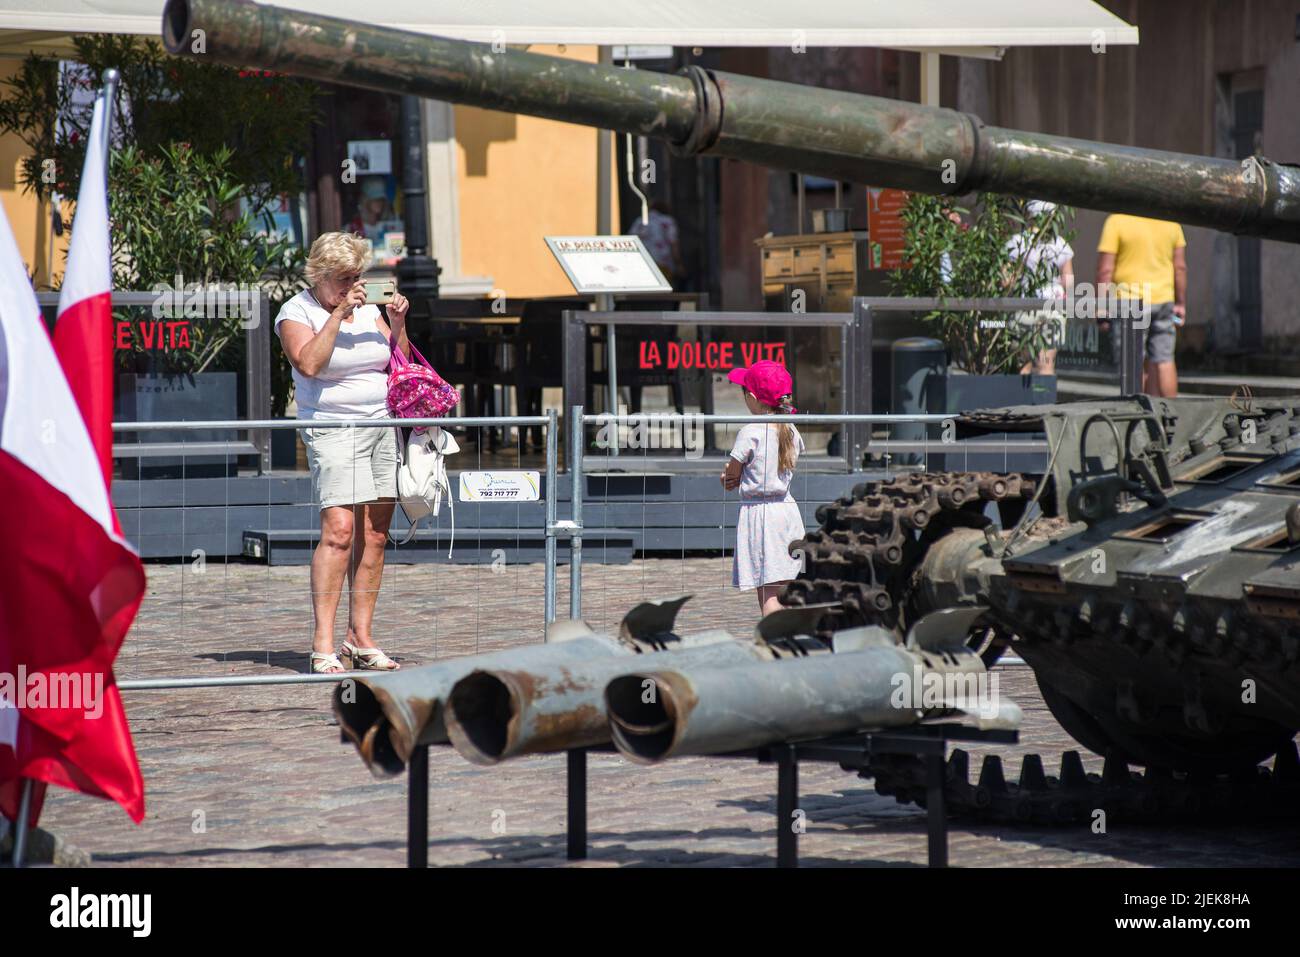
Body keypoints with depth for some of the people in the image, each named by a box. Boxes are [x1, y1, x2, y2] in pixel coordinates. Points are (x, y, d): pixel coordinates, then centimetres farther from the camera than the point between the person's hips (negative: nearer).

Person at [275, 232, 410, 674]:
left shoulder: (367, 308, 14)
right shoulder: (297, 312, -2)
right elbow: (309, 363, -20)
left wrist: (397, 324, 0)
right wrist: (339, 314, -18)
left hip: (384, 425, 6)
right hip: (334, 432, -6)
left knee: (374, 536, 3)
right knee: (339, 530, -17)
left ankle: (361, 637, 7)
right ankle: (323, 643, -18)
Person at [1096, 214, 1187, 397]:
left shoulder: (1117, 221, -10)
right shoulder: (1170, 222, 5)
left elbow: (1105, 269, -12)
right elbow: (1180, 267, 9)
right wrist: (1181, 304, 17)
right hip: (1164, 299, 4)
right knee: (1164, 361, 8)